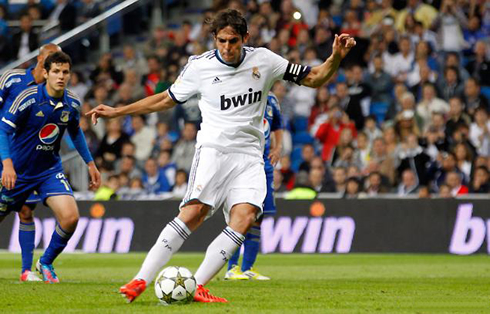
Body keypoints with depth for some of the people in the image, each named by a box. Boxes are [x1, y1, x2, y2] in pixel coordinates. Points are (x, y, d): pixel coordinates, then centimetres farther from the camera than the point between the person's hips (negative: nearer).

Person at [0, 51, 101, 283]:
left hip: (50, 170, 3)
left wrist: (90, 163, 16)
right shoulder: (29, 98, -19)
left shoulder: (73, 104, -4)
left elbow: (75, 132, 17)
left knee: (70, 217, -16)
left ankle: (46, 263, 7)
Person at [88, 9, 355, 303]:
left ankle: (197, 286, -20)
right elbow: (166, 99, 17)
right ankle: (140, 281, -22)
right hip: (213, 149, -2)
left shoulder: (264, 60, 3)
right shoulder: (199, 66, 1)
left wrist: (336, 57, -9)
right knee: (194, 213, -23)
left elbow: (314, 78, 10)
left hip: (250, 157, 2)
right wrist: (118, 111, 15)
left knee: (245, 218, -21)